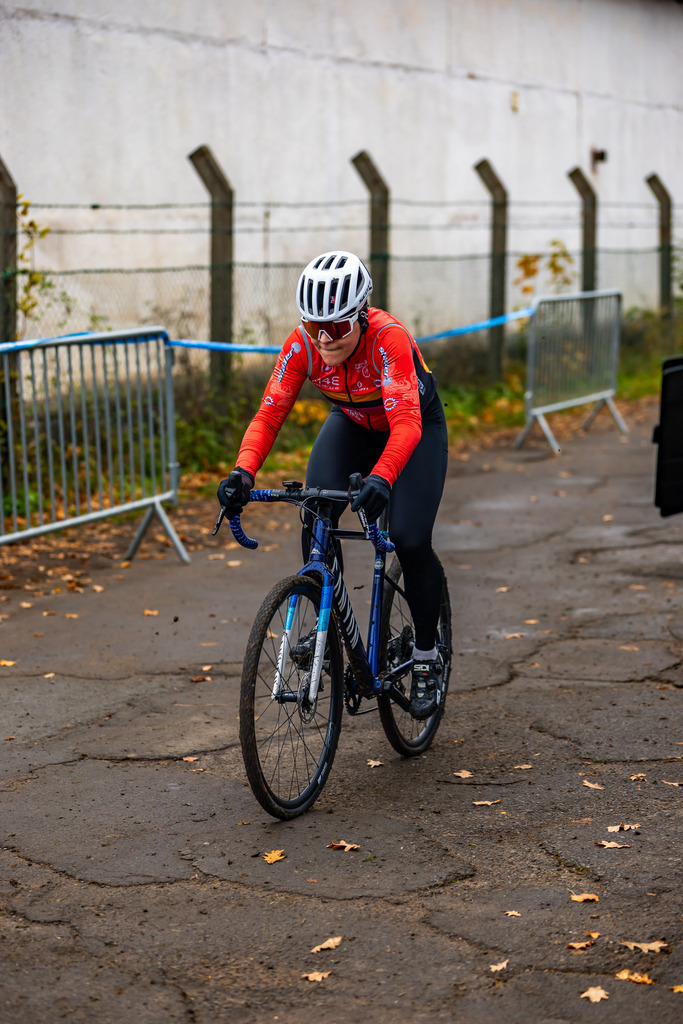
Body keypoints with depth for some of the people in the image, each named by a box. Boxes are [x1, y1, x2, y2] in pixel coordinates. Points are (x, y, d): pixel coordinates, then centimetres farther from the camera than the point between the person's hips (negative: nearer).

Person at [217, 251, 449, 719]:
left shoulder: (388, 338, -37)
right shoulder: (302, 345, -25)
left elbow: (406, 423, -46)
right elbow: (269, 415, -25)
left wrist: (381, 477, -64)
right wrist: (243, 473, -43)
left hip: (416, 428, -4)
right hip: (352, 425, 4)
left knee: (410, 541, -18)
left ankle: (427, 657, 4)